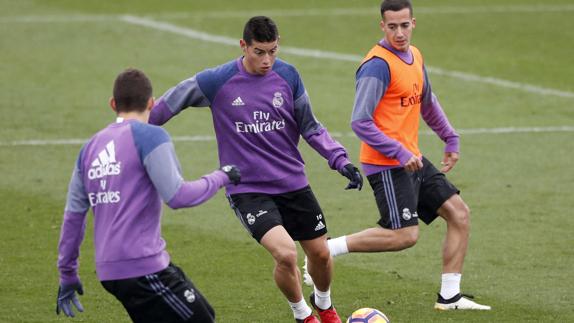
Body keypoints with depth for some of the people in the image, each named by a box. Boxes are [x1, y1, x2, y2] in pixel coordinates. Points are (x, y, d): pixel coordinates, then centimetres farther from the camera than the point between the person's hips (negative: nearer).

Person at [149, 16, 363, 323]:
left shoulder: (287, 76, -3)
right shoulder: (217, 81, -12)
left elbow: (309, 127, 8)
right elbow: (169, 104, 1)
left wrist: (341, 160, -3)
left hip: (293, 183, 4)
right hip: (247, 190, -4)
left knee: (320, 253, 10)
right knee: (286, 254, -22)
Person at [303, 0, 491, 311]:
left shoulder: (414, 56, 10)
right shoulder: (378, 65, -18)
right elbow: (360, 122, -22)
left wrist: (451, 139, 25)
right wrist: (400, 154, -23)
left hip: (412, 159, 9)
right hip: (386, 165, -9)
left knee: (459, 213, 6)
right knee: (404, 235, -18)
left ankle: (449, 296, 11)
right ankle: (329, 249, -5)